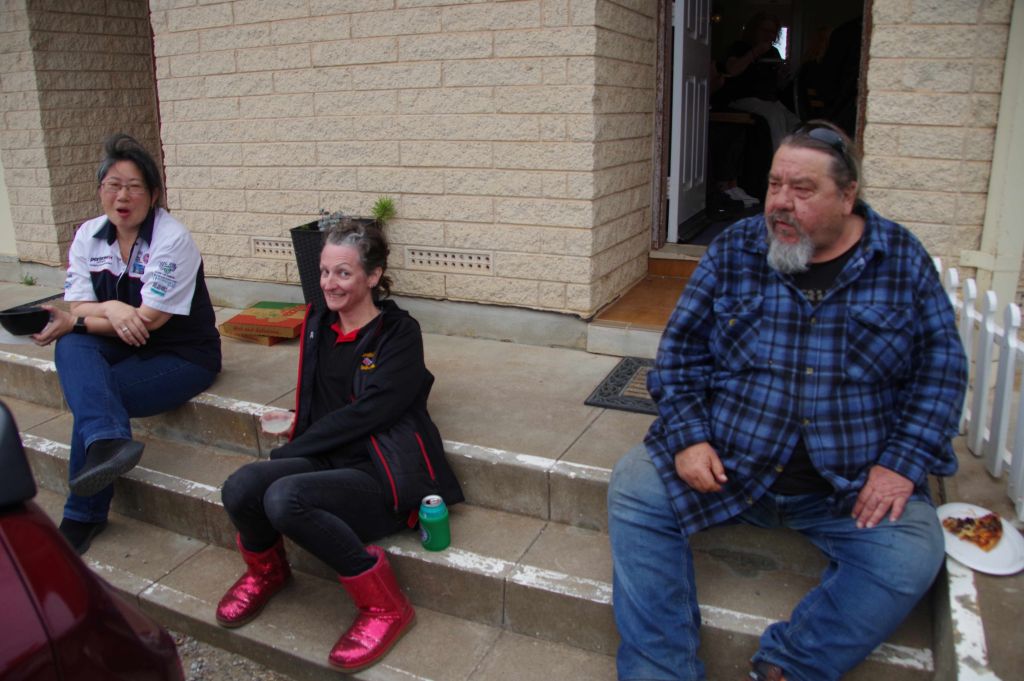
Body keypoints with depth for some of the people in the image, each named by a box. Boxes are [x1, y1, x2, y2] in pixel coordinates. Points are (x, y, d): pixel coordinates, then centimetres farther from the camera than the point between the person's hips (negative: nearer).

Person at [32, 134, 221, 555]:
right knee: (70, 347, -26)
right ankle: (108, 441, -41)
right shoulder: (88, 236, 4)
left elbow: (149, 320, -19)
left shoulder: (171, 240, -16)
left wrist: (75, 322, -16)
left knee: (90, 395, -23)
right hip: (124, 348, 6)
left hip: (183, 356, -5)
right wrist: (111, 309, -23)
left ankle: (83, 517, -14)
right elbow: (78, 308, -1)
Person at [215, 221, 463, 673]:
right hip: (324, 461, 6)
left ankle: (384, 605, -14)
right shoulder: (318, 323, 13)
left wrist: (291, 451, -9)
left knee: (284, 498, -32)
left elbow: (364, 414, -14)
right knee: (241, 488, -22)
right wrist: (296, 448, 3)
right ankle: (266, 571, 14)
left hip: (380, 475, -6)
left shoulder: (399, 333, -6)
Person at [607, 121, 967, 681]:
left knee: (911, 557, -25)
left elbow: (941, 367, 2)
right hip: (725, 463, 1)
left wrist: (902, 463, -10)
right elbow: (681, 349, 3)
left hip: (854, 483, 0)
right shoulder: (735, 250, 2)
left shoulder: (901, 259, 2)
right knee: (634, 488, -17)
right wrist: (687, 437, -10)